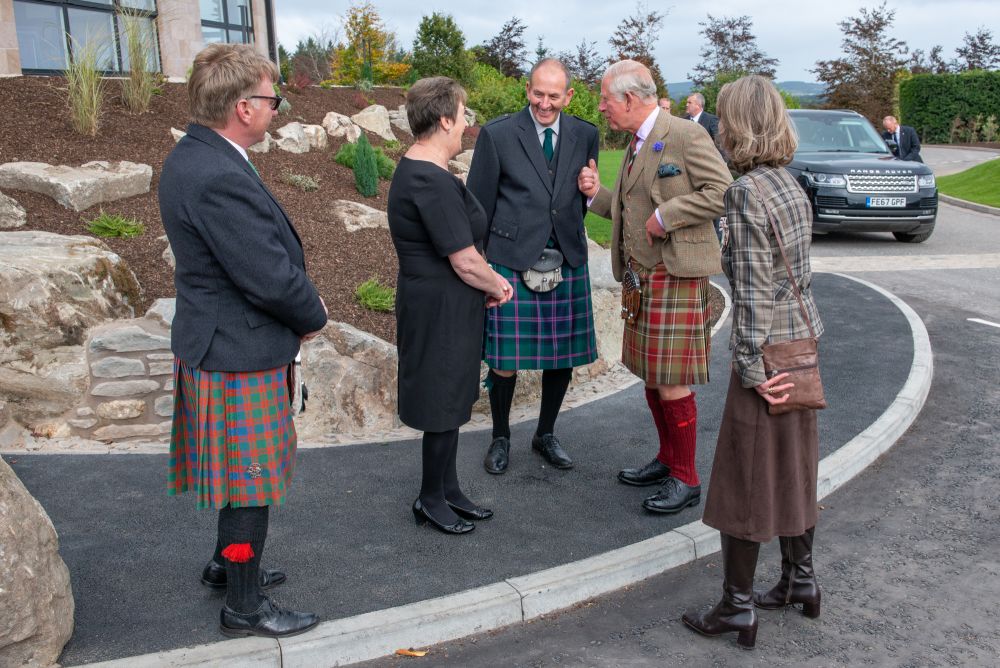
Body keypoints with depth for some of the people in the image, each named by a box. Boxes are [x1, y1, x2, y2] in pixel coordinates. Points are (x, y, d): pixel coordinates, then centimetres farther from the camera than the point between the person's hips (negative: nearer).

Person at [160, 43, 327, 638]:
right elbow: (272, 277, -27)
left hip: (216, 340, 10)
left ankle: (230, 562, 44)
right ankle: (246, 607, 21)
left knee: (243, 472, 25)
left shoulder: (192, 158, 6)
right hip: (240, 353, -10)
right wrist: (313, 316, -8)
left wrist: (303, 301, 2)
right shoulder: (220, 179, -28)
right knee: (251, 479, 5)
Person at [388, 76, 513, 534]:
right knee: (444, 406, 4)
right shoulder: (433, 182, -24)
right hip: (442, 309, -10)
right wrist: (497, 285, -3)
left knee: (449, 402, 19)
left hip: (432, 303, 10)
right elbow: (465, 262, -22)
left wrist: (488, 280, 8)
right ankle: (432, 501, 21)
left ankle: (448, 491, 32)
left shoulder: (412, 169, 10)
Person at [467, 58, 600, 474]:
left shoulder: (584, 135, 8)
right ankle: (501, 438, 23)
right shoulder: (497, 135, -3)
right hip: (511, 260, -3)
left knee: (563, 355, 10)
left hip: (567, 261, 4)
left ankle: (546, 435, 31)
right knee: (504, 359, 0)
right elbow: (479, 204, 0)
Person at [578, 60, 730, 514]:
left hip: (674, 275, -9)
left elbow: (723, 192, -16)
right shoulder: (636, 146, 16)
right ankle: (667, 459, 32)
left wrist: (666, 216, -18)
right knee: (648, 375, 16)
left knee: (670, 381, -4)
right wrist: (597, 195, 5)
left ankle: (686, 480, 10)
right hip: (639, 276, 9)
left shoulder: (686, 136, -12)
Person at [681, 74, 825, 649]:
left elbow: (754, 289, -20)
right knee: (793, 469, 20)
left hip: (768, 352, -9)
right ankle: (801, 580, 35)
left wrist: (752, 367, -17)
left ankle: (737, 609, 15)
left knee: (745, 480, 3)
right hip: (804, 341, 9)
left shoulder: (747, 190, -18)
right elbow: (797, 269, 11)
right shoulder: (792, 184, 7)